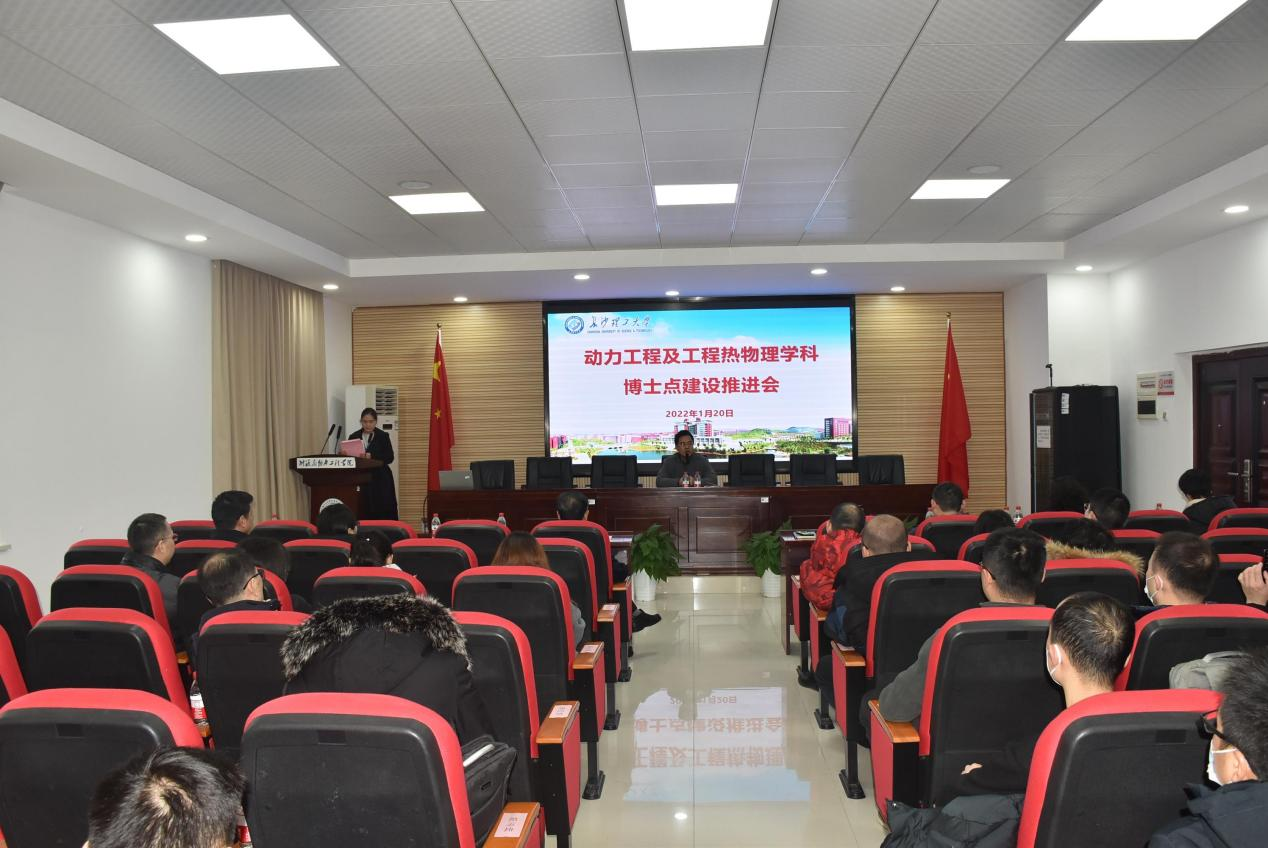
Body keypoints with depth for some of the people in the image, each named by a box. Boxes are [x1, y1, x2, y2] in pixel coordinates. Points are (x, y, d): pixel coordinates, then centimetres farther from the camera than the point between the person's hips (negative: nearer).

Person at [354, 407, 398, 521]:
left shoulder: (383, 436, 3)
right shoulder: (354, 437, 10)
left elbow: (390, 457, -5)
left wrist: (372, 456, -18)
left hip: (381, 480, -2)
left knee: (383, 513, -5)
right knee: (364, 513, -5)